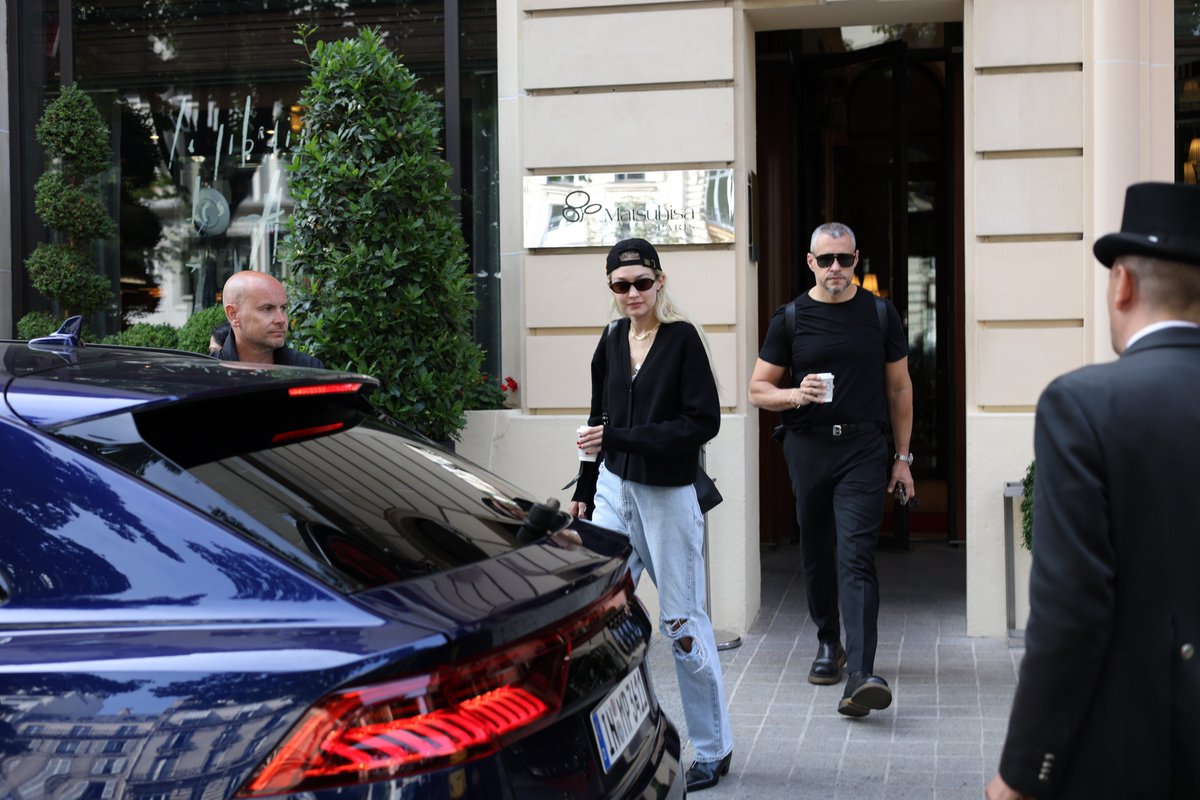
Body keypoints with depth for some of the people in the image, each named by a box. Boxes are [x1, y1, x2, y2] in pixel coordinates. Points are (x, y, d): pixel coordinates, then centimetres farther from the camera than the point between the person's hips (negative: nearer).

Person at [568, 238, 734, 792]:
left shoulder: (682, 339, -8)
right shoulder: (612, 341, 9)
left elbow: (703, 422, -15)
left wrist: (621, 439, -18)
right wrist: (584, 489, 19)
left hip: (668, 496, -5)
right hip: (613, 491, 5)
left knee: (682, 623, 2)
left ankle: (714, 750, 17)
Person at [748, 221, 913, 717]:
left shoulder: (880, 314, 6)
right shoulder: (790, 319, 5)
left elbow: (899, 387, 12)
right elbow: (758, 389, 6)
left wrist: (903, 456, 8)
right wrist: (795, 395, -15)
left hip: (864, 449, -2)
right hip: (808, 448, 2)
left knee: (856, 556, -13)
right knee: (816, 554, 12)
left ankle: (860, 675, -20)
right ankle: (828, 643, 34)